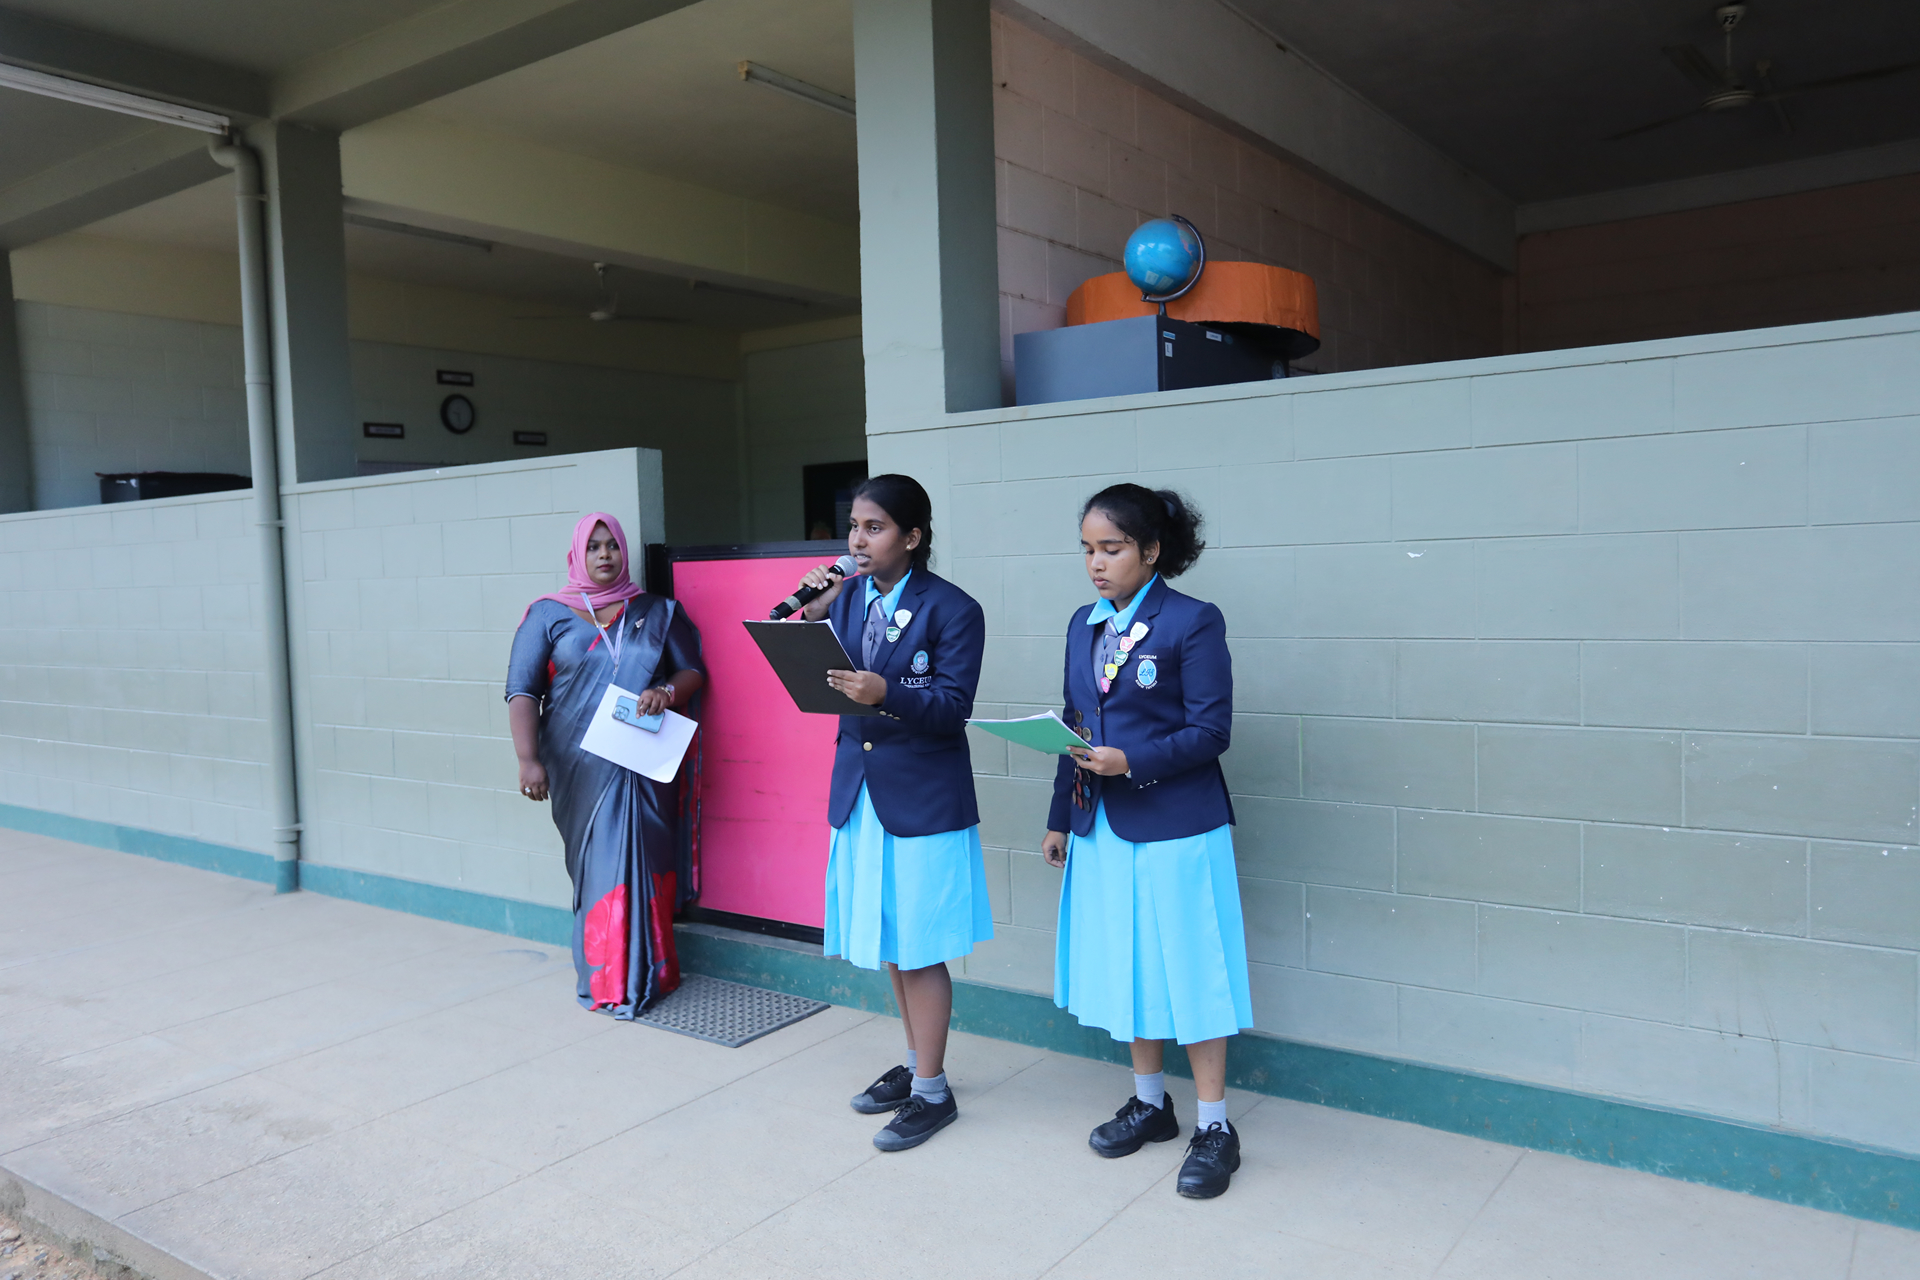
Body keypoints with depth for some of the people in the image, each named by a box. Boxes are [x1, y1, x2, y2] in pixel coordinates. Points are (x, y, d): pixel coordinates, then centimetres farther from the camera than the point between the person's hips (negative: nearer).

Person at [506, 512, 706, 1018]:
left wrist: (667, 692, -12)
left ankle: (647, 973, 15)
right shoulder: (548, 614, 4)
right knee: (600, 864, 1)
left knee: (644, 863, 4)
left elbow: (693, 670, 11)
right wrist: (529, 759, -13)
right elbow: (523, 691, -2)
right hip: (582, 767, -1)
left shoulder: (657, 612, 11)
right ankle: (608, 982, 11)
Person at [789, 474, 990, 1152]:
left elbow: (954, 708, -16)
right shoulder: (848, 597, 6)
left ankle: (932, 1091, 18)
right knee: (889, 947, 17)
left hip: (924, 800, -6)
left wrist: (887, 694, -32)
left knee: (918, 950, 2)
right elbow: (822, 678, 5)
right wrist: (812, 615, -9)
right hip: (860, 792, 6)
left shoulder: (952, 610, -10)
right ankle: (915, 1063, 36)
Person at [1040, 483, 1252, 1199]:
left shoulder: (1194, 623, -10)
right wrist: (1060, 817, 14)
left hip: (1176, 829, -6)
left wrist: (1133, 760, -25)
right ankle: (1149, 1101, 32)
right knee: (1127, 966, 15)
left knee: (1188, 970, 1)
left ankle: (1214, 1128, 15)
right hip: (1102, 827, 6)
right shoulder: (1085, 625, 9)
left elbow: (1210, 732, -13)